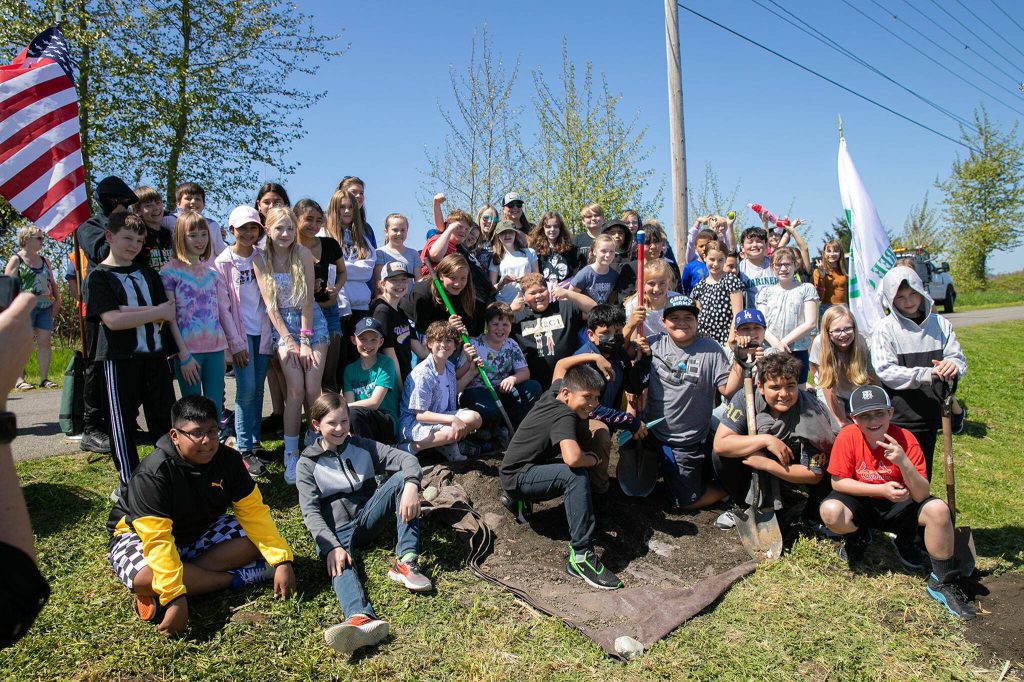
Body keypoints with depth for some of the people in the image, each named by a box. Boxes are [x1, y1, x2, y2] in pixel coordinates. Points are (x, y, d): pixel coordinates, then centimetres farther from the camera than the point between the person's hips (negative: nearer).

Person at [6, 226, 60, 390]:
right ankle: (20, 380, -1)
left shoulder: (44, 260, 19)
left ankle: (44, 378, 6)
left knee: (45, 342, 2)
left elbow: (52, 282, 23)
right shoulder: (16, 260, 1)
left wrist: (57, 299, 10)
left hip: (45, 307, 5)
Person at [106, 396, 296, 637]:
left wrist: (282, 561, -24)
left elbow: (254, 511, -13)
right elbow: (157, 539, -35)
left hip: (200, 532, 5)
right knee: (147, 577, -39)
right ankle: (237, 579, -21)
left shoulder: (228, 459, -13)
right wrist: (175, 598, -44)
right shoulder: (153, 473, -28)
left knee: (255, 537, -18)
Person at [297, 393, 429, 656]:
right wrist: (331, 546, -28)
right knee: (340, 563, -36)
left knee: (401, 477, -20)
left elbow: (406, 459, -5)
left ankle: (406, 561, -29)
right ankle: (361, 618, -67)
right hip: (335, 531, -2)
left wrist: (411, 486, -29)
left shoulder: (363, 447, 9)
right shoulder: (307, 463, 3)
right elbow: (311, 511, -10)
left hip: (367, 517, 3)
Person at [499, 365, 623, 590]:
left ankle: (516, 498, 28)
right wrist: (594, 459, -21)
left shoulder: (554, 391, 1)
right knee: (576, 475, -32)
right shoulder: (565, 417, -25)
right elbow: (573, 459, -42)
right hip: (516, 477, -10)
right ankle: (581, 556, -32)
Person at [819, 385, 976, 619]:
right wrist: (881, 489, -24)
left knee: (938, 510, -28)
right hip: (861, 504, -1)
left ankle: (943, 583, -5)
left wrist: (903, 462, -37)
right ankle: (858, 537, 8)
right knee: (830, 511, -33)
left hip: (898, 507, 1)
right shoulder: (848, 437, -19)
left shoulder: (905, 439, -18)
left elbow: (921, 495, -21)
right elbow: (837, 481, -16)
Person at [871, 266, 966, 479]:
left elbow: (958, 358, 2)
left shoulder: (940, 324, 4)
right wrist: (925, 374, -28)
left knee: (924, 473, 18)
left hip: (930, 412, 5)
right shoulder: (885, 328, -9)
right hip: (899, 416, -4)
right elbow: (885, 371, -16)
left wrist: (952, 366, -22)